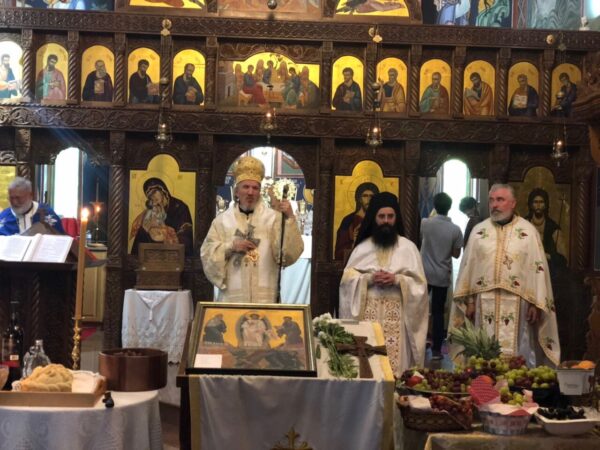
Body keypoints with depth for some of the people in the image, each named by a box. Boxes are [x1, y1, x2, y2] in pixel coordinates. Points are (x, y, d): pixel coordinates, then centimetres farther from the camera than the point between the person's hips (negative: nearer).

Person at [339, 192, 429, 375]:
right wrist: (369, 279, -12)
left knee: (393, 357, -6)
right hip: (367, 310, 1)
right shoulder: (362, 247, 9)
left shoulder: (408, 247, 6)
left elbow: (419, 283, 2)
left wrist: (397, 280, -15)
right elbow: (347, 278, 4)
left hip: (396, 312, -1)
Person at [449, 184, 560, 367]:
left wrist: (536, 304, -5)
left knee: (514, 352, -1)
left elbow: (538, 268, 0)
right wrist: (469, 301, 5)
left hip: (516, 304, -2)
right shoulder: (478, 231, 8)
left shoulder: (528, 231, 1)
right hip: (484, 303, 2)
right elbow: (468, 267, 9)